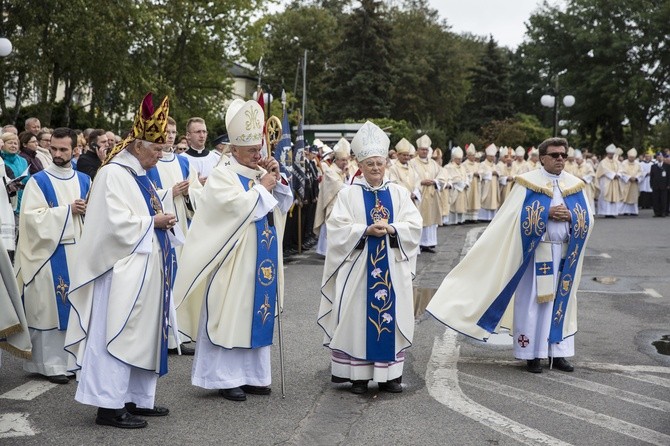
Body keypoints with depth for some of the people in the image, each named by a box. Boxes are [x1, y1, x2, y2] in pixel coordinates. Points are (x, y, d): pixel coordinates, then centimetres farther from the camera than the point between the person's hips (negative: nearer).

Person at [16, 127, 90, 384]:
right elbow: (32, 217, -11)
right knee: (51, 308, -3)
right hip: (50, 252, -4)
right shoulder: (39, 181, -1)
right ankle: (52, 364, 3)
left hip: (79, 252, 4)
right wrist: (68, 210, -13)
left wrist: (88, 211, -10)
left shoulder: (85, 181, 12)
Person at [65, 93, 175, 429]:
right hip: (123, 271, -10)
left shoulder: (138, 174, 15)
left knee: (142, 334, 12)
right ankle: (109, 405, -2)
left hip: (144, 270, 10)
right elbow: (116, 222, -21)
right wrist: (154, 221, -12)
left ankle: (136, 399, 20)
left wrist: (161, 220, 6)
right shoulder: (113, 174, -13)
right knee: (118, 334, -7)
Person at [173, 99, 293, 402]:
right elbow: (240, 207, -23)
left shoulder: (262, 174, 12)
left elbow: (283, 207, 13)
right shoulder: (223, 176, -9)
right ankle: (225, 377, 5)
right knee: (229, 317, -2)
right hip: (233, 261, -7)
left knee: (257, 315, 10)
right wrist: (263, 187, -11)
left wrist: (277, 180, -1)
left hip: (261, 262, 7)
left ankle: (251, 374, 18)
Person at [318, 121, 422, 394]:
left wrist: (390, 229, -16)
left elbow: (414, 226, 1)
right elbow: (338, 228, -7)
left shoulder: (399, 193, 9)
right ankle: (359, 375, 7)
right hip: (359, 267, -2)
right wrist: (366, 230, -19)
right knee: (358, 316, -1)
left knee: (390, 316, 4)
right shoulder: (349, 194, 2)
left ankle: (389, 374, 12)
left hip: (392, 268, 2)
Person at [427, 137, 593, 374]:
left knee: (562, 301, 7)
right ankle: (532, 354, 8)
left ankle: (558, 352, 15)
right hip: (536, 253, -4)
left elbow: (588, 220, 6)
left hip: (565, 254, 4)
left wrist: (569, 216, -14)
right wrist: (548, 213, -18)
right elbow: (516, 218, -11)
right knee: (532, 302, 0)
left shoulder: (575, 185, 7)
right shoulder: (528, 182, -4)